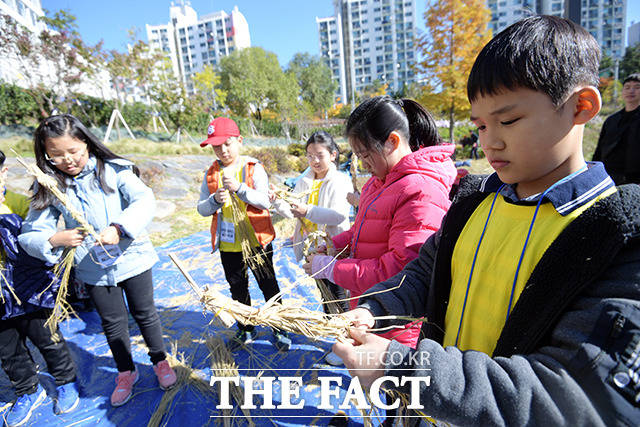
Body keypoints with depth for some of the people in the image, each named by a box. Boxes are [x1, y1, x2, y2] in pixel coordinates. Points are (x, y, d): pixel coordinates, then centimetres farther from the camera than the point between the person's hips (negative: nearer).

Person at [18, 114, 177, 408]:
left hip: (132, 259, -2)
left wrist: (119, 228, -39)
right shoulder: (49, 187, -4)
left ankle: (160, 361, 39)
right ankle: (126, 372, 42)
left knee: (145, 314, 14)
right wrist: (54, 240, -26)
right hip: (93, 269, 2)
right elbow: (30, 234, -3)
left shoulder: (113, 170, -13)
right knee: (113, 323, 17)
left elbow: (145, 200, -24)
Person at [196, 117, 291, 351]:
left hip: (256, 240, -3)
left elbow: (265, 201, -15)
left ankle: (279, 330, 27)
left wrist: (240, 188, -29)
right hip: (227, 244, 4)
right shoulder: (211, 173, 4)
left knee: (268, 285, 8)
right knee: (237, 289, 17)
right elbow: (202, 209, 3)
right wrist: (215, 200, -18)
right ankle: (245, 330, 37)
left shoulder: (253, 168, -6)